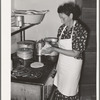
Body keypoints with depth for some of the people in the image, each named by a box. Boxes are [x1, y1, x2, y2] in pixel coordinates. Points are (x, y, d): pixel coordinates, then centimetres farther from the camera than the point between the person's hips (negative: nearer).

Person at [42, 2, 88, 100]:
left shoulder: (80, 30, -20)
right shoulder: (62, 28, 0)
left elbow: (75, 53, -23)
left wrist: (54, 49, -25)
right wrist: (49, 44, -3)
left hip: (72, 65, -6)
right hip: (61, 62, 6)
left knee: (69, 92, 10)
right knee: (60, 88, 18)